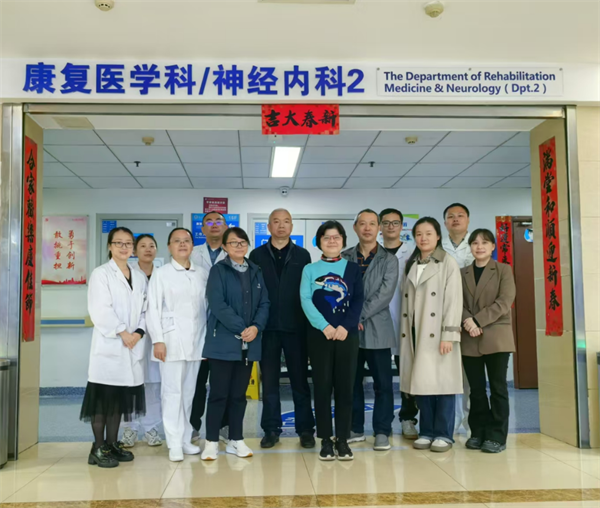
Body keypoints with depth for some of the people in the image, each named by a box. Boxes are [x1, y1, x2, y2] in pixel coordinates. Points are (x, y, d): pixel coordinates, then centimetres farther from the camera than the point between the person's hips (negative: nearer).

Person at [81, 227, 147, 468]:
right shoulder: (101, 274, -1)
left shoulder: (140, 277, 15)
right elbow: (100, 310, -11)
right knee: (103, 397, -4)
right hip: (108, 345, -5)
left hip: (132, 347, 5)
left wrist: (139, 332, -6)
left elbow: (144, 310, 11)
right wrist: (122, 333, -15)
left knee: (120, 398, 9)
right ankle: (98, 449, 2)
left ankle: (112, 445, 18)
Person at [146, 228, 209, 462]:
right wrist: (158, 340, -10)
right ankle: (175, 444, 2)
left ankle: (185, 439, 18)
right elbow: (153, 309, -3)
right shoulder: (161, 274, 0)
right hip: (171, 340, -3)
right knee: (172, 392, -4)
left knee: (189, 391, 9)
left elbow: (208, 306, 10)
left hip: (196, 340, 3)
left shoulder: (203, 274, 8)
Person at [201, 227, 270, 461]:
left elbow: (264, 303, 8)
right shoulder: (218, 270, -1)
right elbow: (217, 304, -12)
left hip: (249, 343, 4)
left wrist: (256, 327, -10)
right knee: (219, 393, -1)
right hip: (224, 342, -4)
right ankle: (212, 441, 10)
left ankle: (236, 440, 19)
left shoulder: (256, 272, 13)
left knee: (239, 394, 11)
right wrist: (241, 329, -16)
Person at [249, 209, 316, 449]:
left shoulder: (302, 255, 6)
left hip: (295, 327, 0)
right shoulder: (257, 255, 6)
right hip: (267, 327, 1)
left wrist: (310, 324, -2)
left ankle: (305, 429, 15)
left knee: (300, 380, 6)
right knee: (269, 381, 7)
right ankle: (271, 429, 17)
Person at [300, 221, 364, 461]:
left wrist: (345, 326, -13)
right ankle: (326, 440, 12)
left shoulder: (353, 268, 9)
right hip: (319, 335, -1)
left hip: (347, 335, 1)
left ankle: (343, 440, 13)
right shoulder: (310, 269, 6)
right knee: (322, 387, 2)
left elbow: (358, 300, 1)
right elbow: (305, 300, -4)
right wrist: (324, 326, -16)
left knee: (345, 387, 3)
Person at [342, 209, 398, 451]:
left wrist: (360, 314, -15)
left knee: (383, 383, 1)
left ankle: (382, 432, 12)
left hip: (377, 329, -2)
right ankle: (355, 428, 22)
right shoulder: (344, 258, 8)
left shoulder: (389, 260, 2)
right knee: (351, 382, 10)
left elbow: (385, 294, -9)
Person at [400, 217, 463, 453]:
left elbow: (454, 300, -9)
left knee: (441, 381, -2)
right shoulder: (411, 264, 15)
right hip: (415, 332, 5)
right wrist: (404, 332, 6)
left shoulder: (448, 263, -2)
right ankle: (426, 431, 14)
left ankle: (444, 434, 7)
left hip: (437, 333, -5)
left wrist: (448, 334, -15)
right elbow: (406, 300, 12)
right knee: (421, 381, 5)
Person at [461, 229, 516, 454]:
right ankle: (478, 432, 17)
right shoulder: (463, 273, 14)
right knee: (476, 389, 8)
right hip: (470, 340, 3)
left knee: (497, 387, 1)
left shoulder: (504, 270, 4)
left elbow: (504, 302, -8)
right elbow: (459, 302, 5)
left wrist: (478, 321, -16)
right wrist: (468, 322, -15)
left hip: (496, 337, -3)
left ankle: (497, 436, 7)